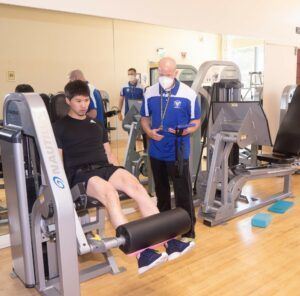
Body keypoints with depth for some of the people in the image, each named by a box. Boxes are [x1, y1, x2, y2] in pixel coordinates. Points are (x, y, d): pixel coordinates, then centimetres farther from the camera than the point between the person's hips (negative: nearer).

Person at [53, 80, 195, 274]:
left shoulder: (97, 124, 25)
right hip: (80, 173, -4)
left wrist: (120, 175, 9)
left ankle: (169, 241, -33)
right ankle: (140, 254, -45)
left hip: (105, 168, 5)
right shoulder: (60, 127, 10)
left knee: (136, 187, -27)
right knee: (110, 193, -37)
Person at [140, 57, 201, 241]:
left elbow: (196, 121, -1)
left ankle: (188, 232, 13)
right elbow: (145, 118, 10)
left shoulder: (189, 94, -8)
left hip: (178, 152, -4)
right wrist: (149, 132, -10)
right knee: (161, 191, 19)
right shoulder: (150, 93, 1)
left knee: (183, 193, 0)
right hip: (156, 151, 4)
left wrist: (186, 130, -22)